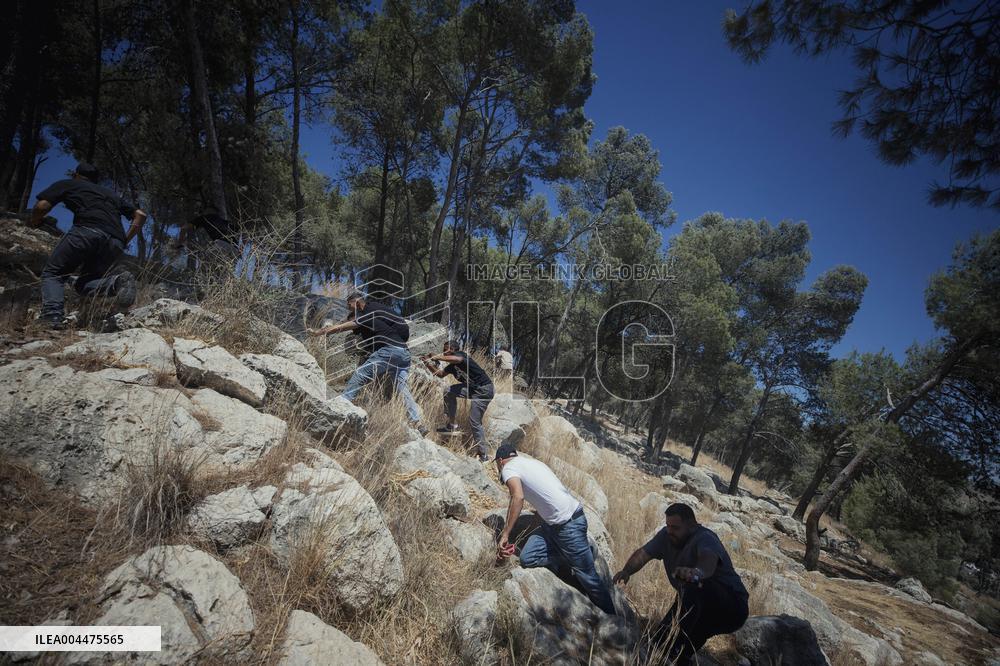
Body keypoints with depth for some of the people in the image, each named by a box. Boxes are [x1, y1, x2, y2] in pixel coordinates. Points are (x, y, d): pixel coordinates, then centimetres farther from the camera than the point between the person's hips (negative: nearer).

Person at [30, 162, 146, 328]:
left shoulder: (67, 184, 25)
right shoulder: (111, 194, 37)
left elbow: (41, 206, 12)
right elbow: (140, 215, 27)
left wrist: (34, 221, 32)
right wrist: (125, 241, 28)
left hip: (87, 230, -4)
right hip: (116, 243, 4)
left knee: (52, 273, 12)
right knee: (83, 284, 15)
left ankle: (52, 317, -13)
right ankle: (116, 282, -18)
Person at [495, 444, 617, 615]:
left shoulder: (509, 468, -8)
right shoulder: (530, 461, 17)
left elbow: (518, 497, -28)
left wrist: (505, 534, -23)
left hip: (569, 524, -9)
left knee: (588, 576, 3)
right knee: (527, 558, 1)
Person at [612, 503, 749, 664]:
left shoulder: (705, 539, -24)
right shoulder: (666, 536, -3)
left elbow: (709, 559, -47)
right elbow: (643, 554, -11)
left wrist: (697, 572, -69)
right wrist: (626, 571, -30)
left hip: (732, 608, -7)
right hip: (699, 608, 7)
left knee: (695, 587, -38)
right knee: (660, 640, -9)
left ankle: (675, 654, -32)